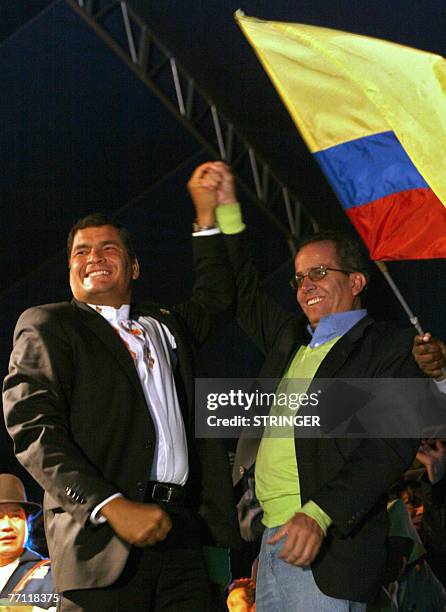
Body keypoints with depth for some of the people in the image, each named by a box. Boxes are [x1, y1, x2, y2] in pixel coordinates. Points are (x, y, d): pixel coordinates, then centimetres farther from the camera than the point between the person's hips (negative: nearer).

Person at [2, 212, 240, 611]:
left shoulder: (165, 324, 23)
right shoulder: (49, 325, 4)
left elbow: (215, 298, 41)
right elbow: (33, 429, -8)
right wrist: (112, 506, -19)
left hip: (180, 532, 5)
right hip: (101, 540, -5)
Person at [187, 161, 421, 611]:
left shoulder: (389, 347, -3)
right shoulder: (290, 340, 19)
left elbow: (394, 444, -13)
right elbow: (244, 295, 32)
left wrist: (319, 514, -23)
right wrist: (225, 208, 23)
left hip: (330, 549, -7)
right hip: (273, 541, 7)